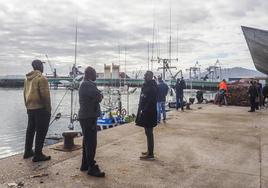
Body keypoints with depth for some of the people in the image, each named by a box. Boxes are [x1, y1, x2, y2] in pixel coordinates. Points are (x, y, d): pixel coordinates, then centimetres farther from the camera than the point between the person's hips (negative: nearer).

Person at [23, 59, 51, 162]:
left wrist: (28, 106, 19)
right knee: (41, 132, -3)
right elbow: (45, 95, -17)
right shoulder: (41, 78, -13)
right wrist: (48, 108, -10)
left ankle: (28, 151, 27)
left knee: (30, 130, 17)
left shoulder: (27, 78, 12)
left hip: (30, 108, 8)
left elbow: (25, 93, 14)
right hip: (40, 108, -8)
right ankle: (38, 154, -1)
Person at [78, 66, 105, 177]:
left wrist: (98, 96, -7)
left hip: (86, 116, 11)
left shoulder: (84, 84, 18)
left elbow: (96, 97, 14)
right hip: (89, 117, -11)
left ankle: (85, 164, 28)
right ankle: (92, 168, -3)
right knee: (91, 143, -8)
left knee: (87, 141, 18)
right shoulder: (88, 85, -16)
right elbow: (99, 97, -25)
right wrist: (100, 96, -3)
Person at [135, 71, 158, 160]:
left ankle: (150, 154, 4)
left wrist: (144, 111, -21)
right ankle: (149, 151, 28)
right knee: (148, 133, 16)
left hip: (149, 113, -9)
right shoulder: (145, 86, 12)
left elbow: (151, 101, -22)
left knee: (149, 133, -4)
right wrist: (141, 110, 12)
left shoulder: (152, 87, -16)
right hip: (145, 113, 9)